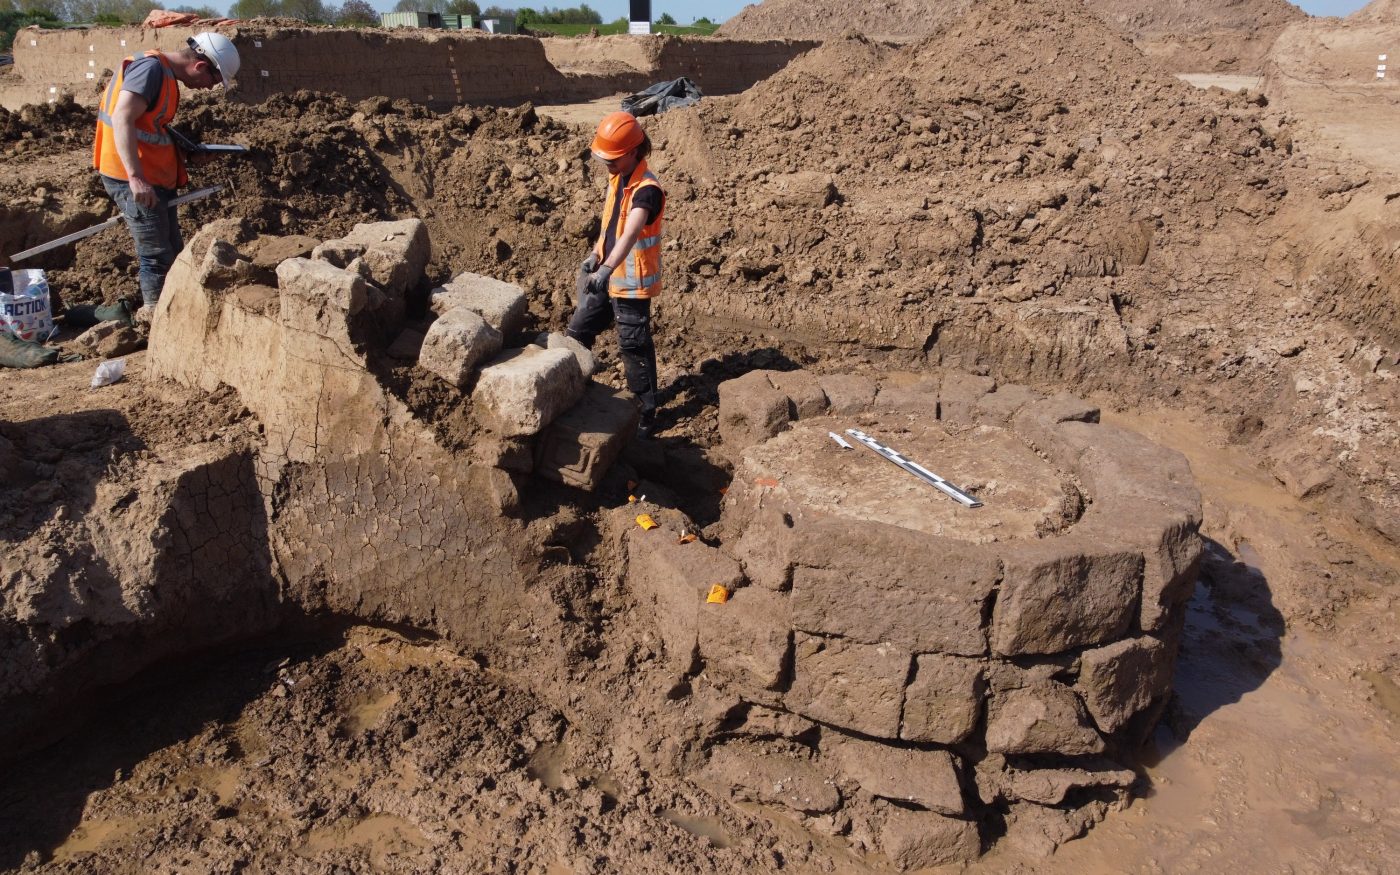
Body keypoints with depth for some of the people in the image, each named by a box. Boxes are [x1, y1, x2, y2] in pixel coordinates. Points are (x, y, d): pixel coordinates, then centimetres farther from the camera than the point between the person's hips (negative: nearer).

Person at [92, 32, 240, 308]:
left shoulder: (166, 75, 14)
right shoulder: (151, 68, -16)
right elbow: (122, 120, -27)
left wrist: (188, 151, 8)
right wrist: (136, 178, -34)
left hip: (154, 179, 10)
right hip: (134, 181, -10)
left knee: (173, 253, 16)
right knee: (158, 257, -7)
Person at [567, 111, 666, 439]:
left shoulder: (646, 190, -23)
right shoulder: (617, 178, 5)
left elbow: (630, 234, -39)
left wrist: (606, 269, -51)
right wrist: (594, 256, 7)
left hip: (631, 284, -9)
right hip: (607, 278, 9)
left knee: (634, 349, 1)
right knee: (578, 332, 17)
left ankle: (646, 414, 14)